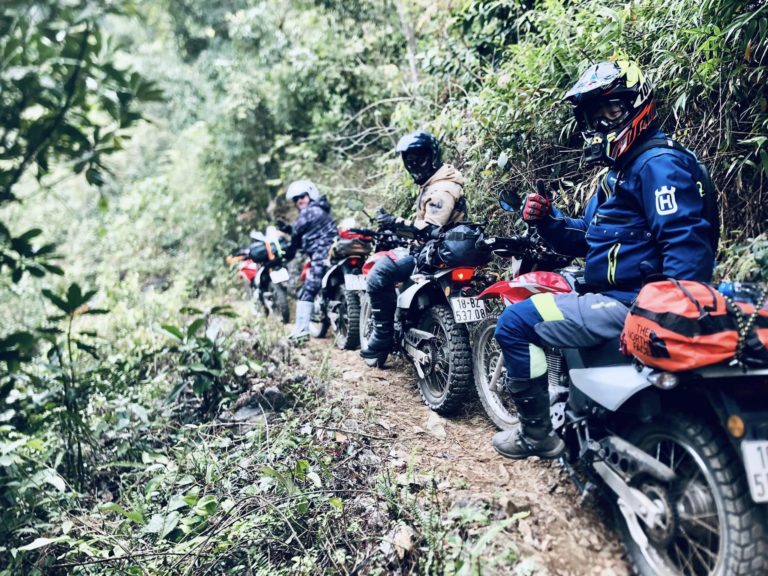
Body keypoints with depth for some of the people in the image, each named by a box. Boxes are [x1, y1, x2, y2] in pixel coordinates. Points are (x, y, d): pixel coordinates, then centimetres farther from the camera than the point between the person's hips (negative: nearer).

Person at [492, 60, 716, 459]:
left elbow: (687, 243, -24)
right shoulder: (619, 169, 20)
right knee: (524, 306, 29)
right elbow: (588, 239, 21)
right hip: (612, 294, 11)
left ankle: (536, 434, -2)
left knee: (515, 323, -16)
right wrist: (547, 221, 3)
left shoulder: (659, 163, -13)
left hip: (630, 303, -11)